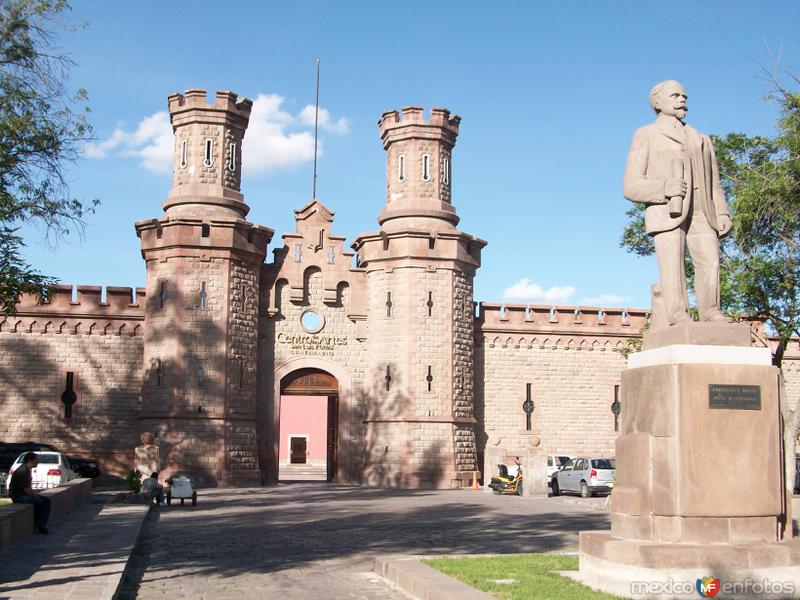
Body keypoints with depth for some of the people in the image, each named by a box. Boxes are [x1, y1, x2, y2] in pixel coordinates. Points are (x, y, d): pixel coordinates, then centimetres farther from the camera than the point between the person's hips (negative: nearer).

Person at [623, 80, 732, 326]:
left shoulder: (702, 140, 30)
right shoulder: (646, 135, 16)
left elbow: (714, 184, 24)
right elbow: (631, 186, 4)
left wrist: (722, 214, 6)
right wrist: (664, 188, -14)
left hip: (701, 213, 4)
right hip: (666, 211, -4)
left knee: (709, 260, -11)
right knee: (672, 262, -17)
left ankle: (710, 311, -7)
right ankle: (678, 315, -22)